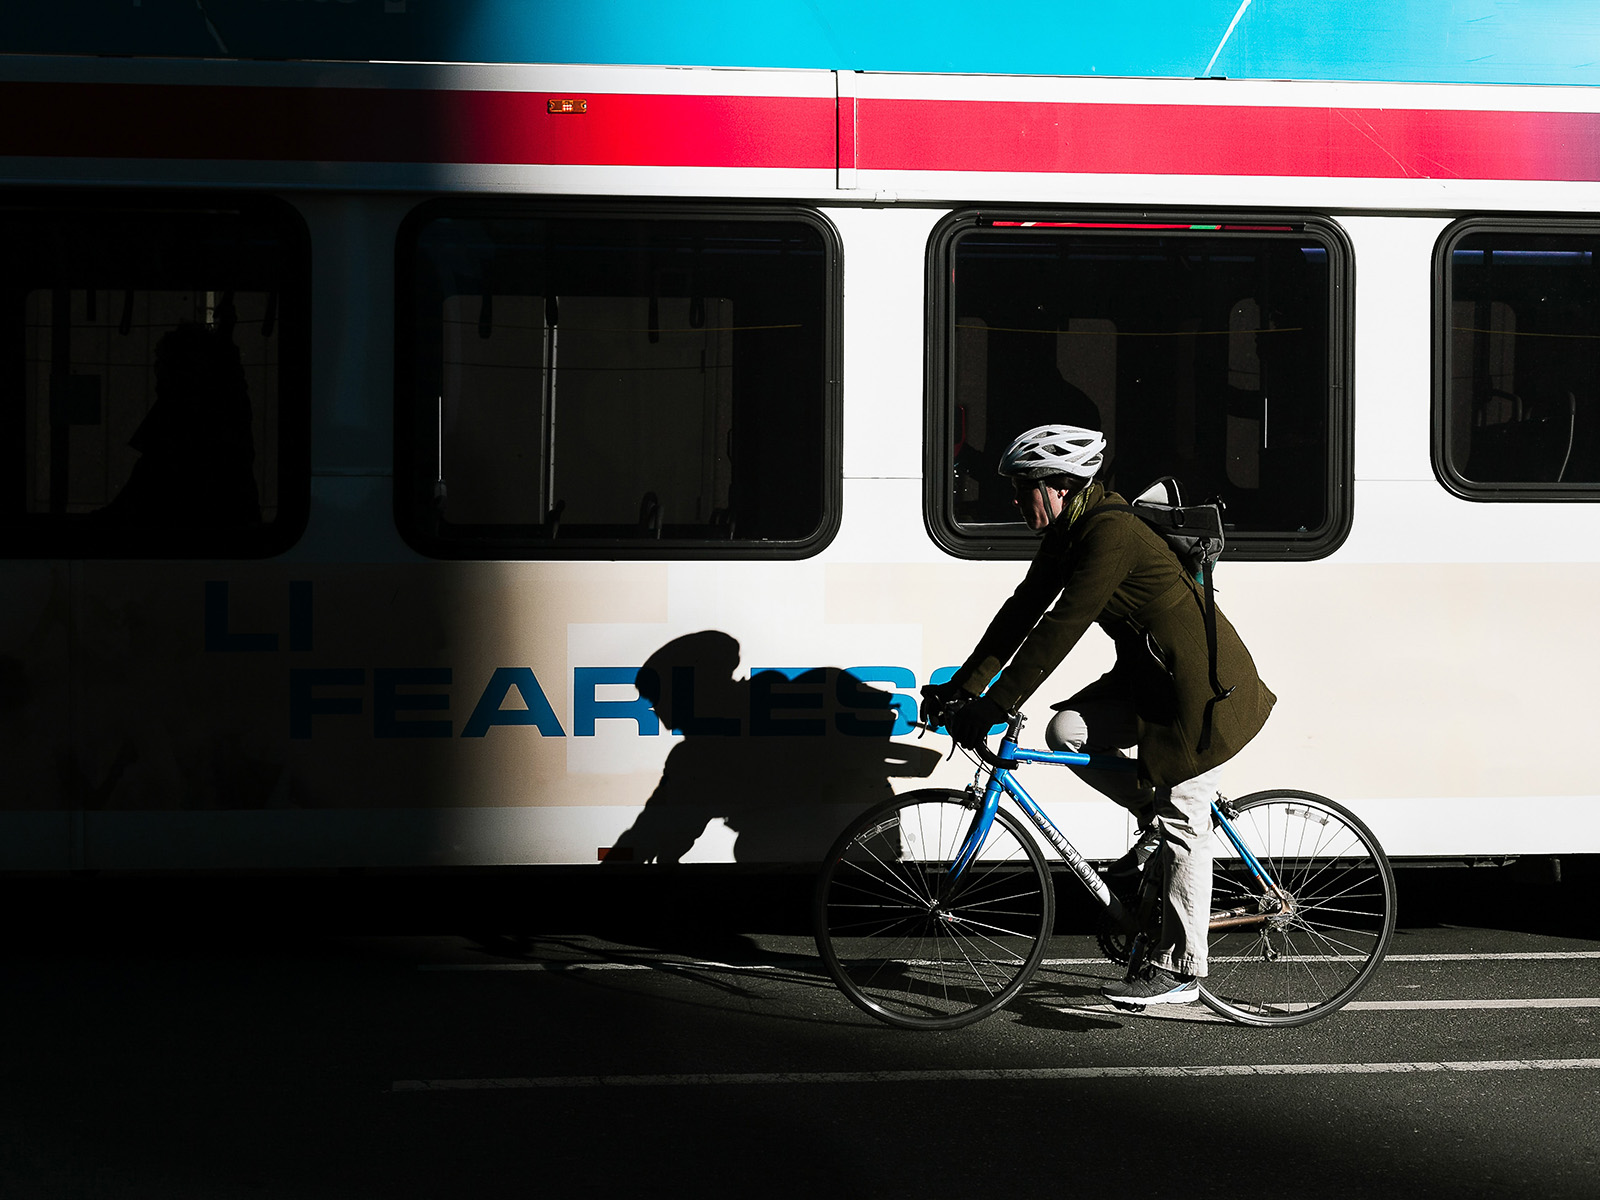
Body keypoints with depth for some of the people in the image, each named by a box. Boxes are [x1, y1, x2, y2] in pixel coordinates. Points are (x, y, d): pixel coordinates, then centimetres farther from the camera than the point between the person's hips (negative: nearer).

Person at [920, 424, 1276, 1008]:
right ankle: (1154, 814, 12)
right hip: (1148, 675, 9)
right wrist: (960, 689, -2)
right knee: (1066, 731, -8)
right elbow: (1022, 612, 5)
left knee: (1183, 819, -5)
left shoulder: (1112, 533, -25)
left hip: (1201, 682, -9)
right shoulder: (1067, 534, 4)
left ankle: (1177, 967, 2)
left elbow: (1061, 628, -29)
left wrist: (993, 707, -30)